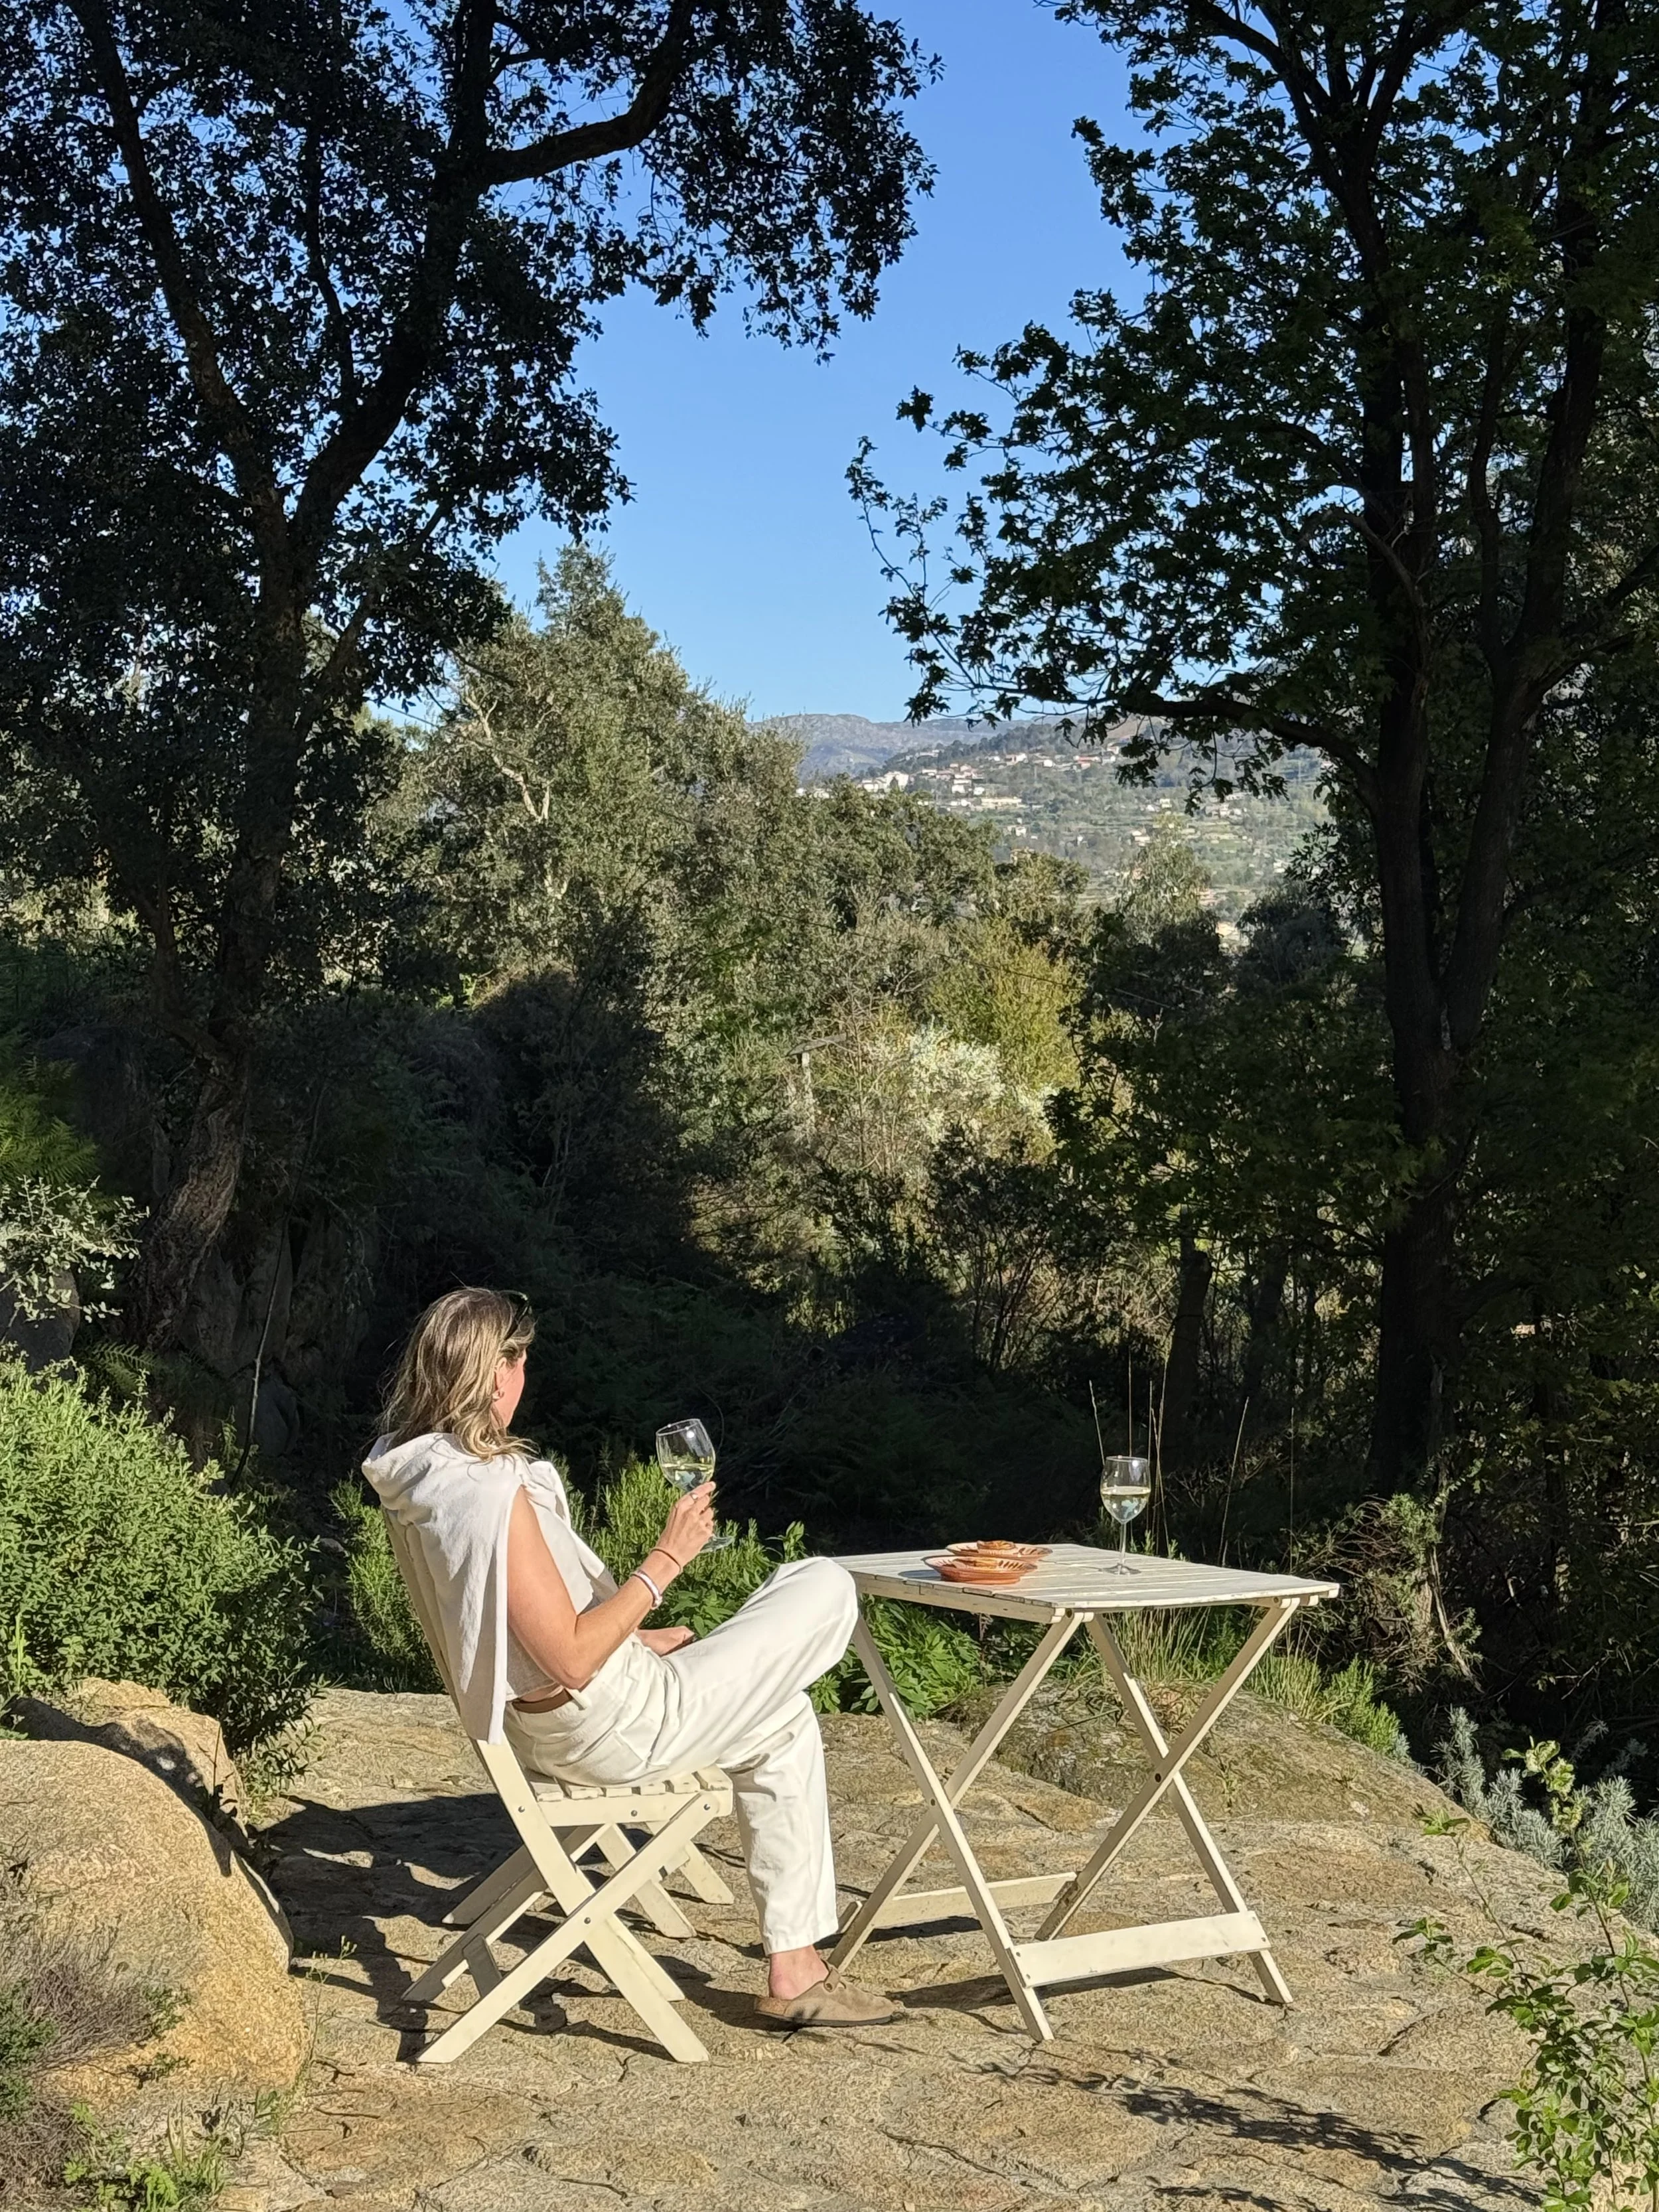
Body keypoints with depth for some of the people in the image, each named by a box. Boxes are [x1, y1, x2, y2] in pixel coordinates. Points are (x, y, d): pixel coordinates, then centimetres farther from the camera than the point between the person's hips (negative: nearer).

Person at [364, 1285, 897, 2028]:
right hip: (606, 1728, -10)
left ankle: (794, 1972, 30)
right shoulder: (490, 1490, -30)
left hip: (540, 1725, 10)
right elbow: (571, 1661, -27)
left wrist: (630, 1640, 16)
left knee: (783, 1724, 25)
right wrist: (666, 1557, -20)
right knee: (826, 1587, 0)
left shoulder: (420, 1474, 2)